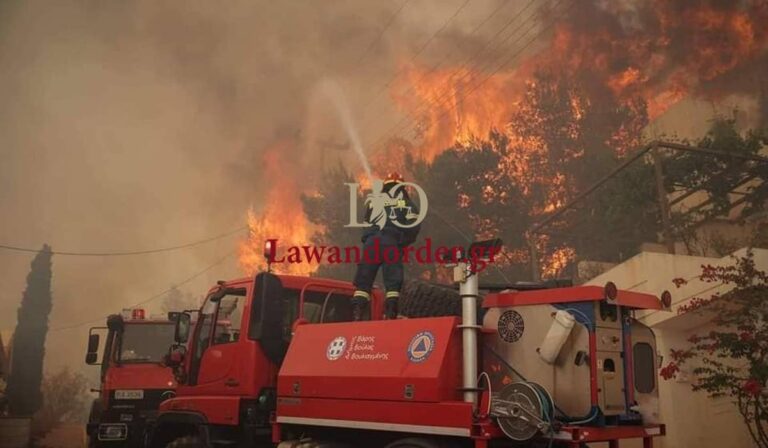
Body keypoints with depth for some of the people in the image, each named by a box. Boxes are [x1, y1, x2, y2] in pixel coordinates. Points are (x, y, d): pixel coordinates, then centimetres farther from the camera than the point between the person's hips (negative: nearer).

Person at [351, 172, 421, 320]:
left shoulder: (373, 200, 18)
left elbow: (366, 221, 21)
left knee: (364, 276, 3)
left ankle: (357, 311, -7)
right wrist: (404, 241, 12)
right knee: (393, 278, 1)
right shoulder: (406, 203, 11)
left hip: (371, 241, 2)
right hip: (392, 242, -2)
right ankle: (391, 311, -10)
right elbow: (413, 226, 0)